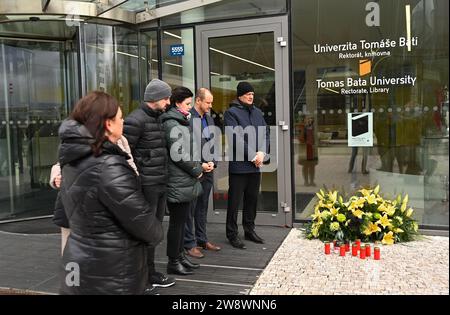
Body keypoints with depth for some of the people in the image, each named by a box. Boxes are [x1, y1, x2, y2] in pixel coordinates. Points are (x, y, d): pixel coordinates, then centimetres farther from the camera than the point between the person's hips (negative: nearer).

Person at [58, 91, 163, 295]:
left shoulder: (74, 160, 2)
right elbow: (141, 218, -21)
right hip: (111, 275, -8)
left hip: (83, 263, 9)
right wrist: (156, 234, -1)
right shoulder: (108, 167, -26)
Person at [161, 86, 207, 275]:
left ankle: (180, 255, 29)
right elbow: (178, 155, -21)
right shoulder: (172, 124, -15)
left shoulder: (182, 122, 18)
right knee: (177, 223, 1)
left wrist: (199, 166, 9)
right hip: (178, 183, -10)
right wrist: (197, 169, -9)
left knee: (182, 221, 17)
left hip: (187, 182, 10)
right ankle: (173, 262, 13)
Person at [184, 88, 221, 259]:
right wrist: (199, 165, -14)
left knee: (202, 207, 16)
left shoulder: (209, 119, 14)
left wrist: (213, 162, 2)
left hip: (208, 170, 8)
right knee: (190, 208, 1)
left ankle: (202, 239, 27)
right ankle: (189, 244, 9)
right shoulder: (187, 118, -12)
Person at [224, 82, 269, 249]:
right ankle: (232, 234, 12)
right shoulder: (231, 112, -6)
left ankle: (249, 230, 29)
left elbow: (265, 134, 11)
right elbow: (236, 139, -14)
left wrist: (262, 153, -5)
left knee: (252, 199, 15)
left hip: (256, 165, 6)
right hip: (239, 165, -6)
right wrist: (252, 156, -14)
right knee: (235, 201, 1)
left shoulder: (257, 112, 14)